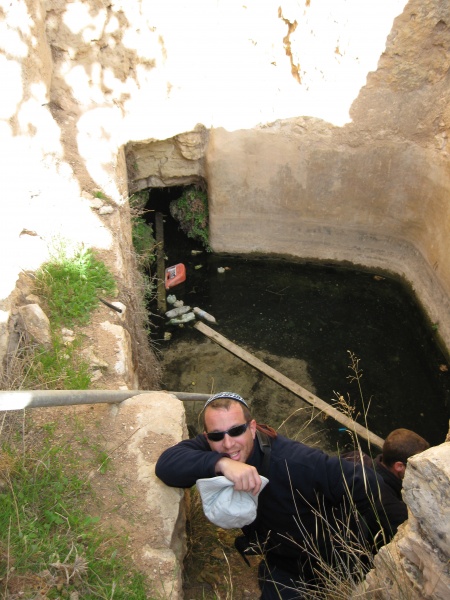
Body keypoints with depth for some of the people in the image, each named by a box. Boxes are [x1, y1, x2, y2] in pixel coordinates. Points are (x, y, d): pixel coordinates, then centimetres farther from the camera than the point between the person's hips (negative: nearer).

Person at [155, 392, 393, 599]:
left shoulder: (296, 462, -37)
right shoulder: (212, 448, -22)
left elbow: (367, 486, -32)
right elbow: (166, 463, -36)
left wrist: (346, 548, -20)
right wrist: (220, 463, -51)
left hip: (326, 561, -3)